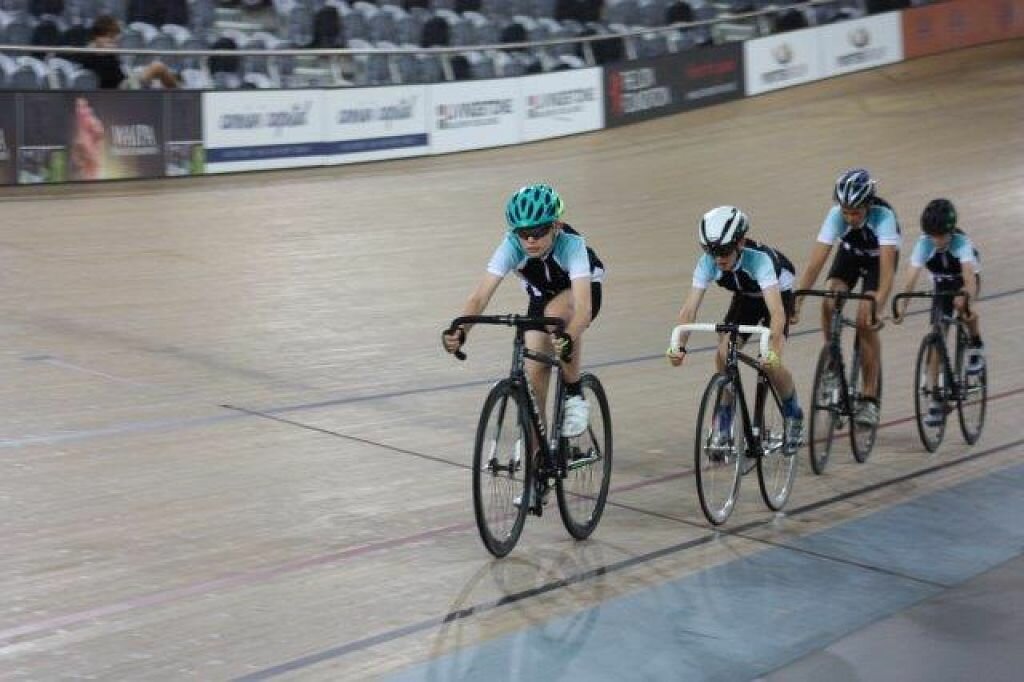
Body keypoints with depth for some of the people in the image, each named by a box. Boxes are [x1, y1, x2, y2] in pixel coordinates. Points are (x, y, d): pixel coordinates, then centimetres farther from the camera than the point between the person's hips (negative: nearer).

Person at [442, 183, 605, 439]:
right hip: (540, 297, 4)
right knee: (534, 370, -10)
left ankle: (574, 396, -17)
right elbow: (480, 295, -39)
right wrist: (460, 331, -58)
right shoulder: (511, 246, -31)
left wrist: (569, 338, -69)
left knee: (554, 312, -37)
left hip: (585, 288, -4)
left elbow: (583, 307, -49)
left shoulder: (571, 244, -38)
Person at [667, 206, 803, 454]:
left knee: (769, 363, -22)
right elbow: (689, 308, -31)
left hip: (779, 295, -4)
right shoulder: (708, 261, -28)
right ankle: (723, 429, 2)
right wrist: (679, 345, -46)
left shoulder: (760, 258, -41)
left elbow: (776, 311, -50)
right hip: (745, 297, 4)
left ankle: (794, 417, 5)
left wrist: (774, 351, -63)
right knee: (723, 356, -14)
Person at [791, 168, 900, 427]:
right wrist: (796, 301, -45)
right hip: (850, 253, 3)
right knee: (830, 304, -25)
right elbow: (815, 263, -35)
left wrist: (878, 305, -60)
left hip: (878, 258, -3)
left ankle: (870, 399, -9)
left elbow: (887, 268, -47)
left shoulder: (883, 216, -38)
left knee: (865, 322, -19)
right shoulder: (836, 215, -31)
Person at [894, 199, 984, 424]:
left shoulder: (961, 242, -33)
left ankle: (976, 345, -7)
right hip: (942, 285, 3)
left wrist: (968, 301, -65)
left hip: (966, 281, -3)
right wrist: (902, 305, -52)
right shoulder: (924, 244, -27)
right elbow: (911, 277, -37)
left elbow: (969, 275, -47)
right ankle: (936, 399, 0)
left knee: (961, 304, -37)